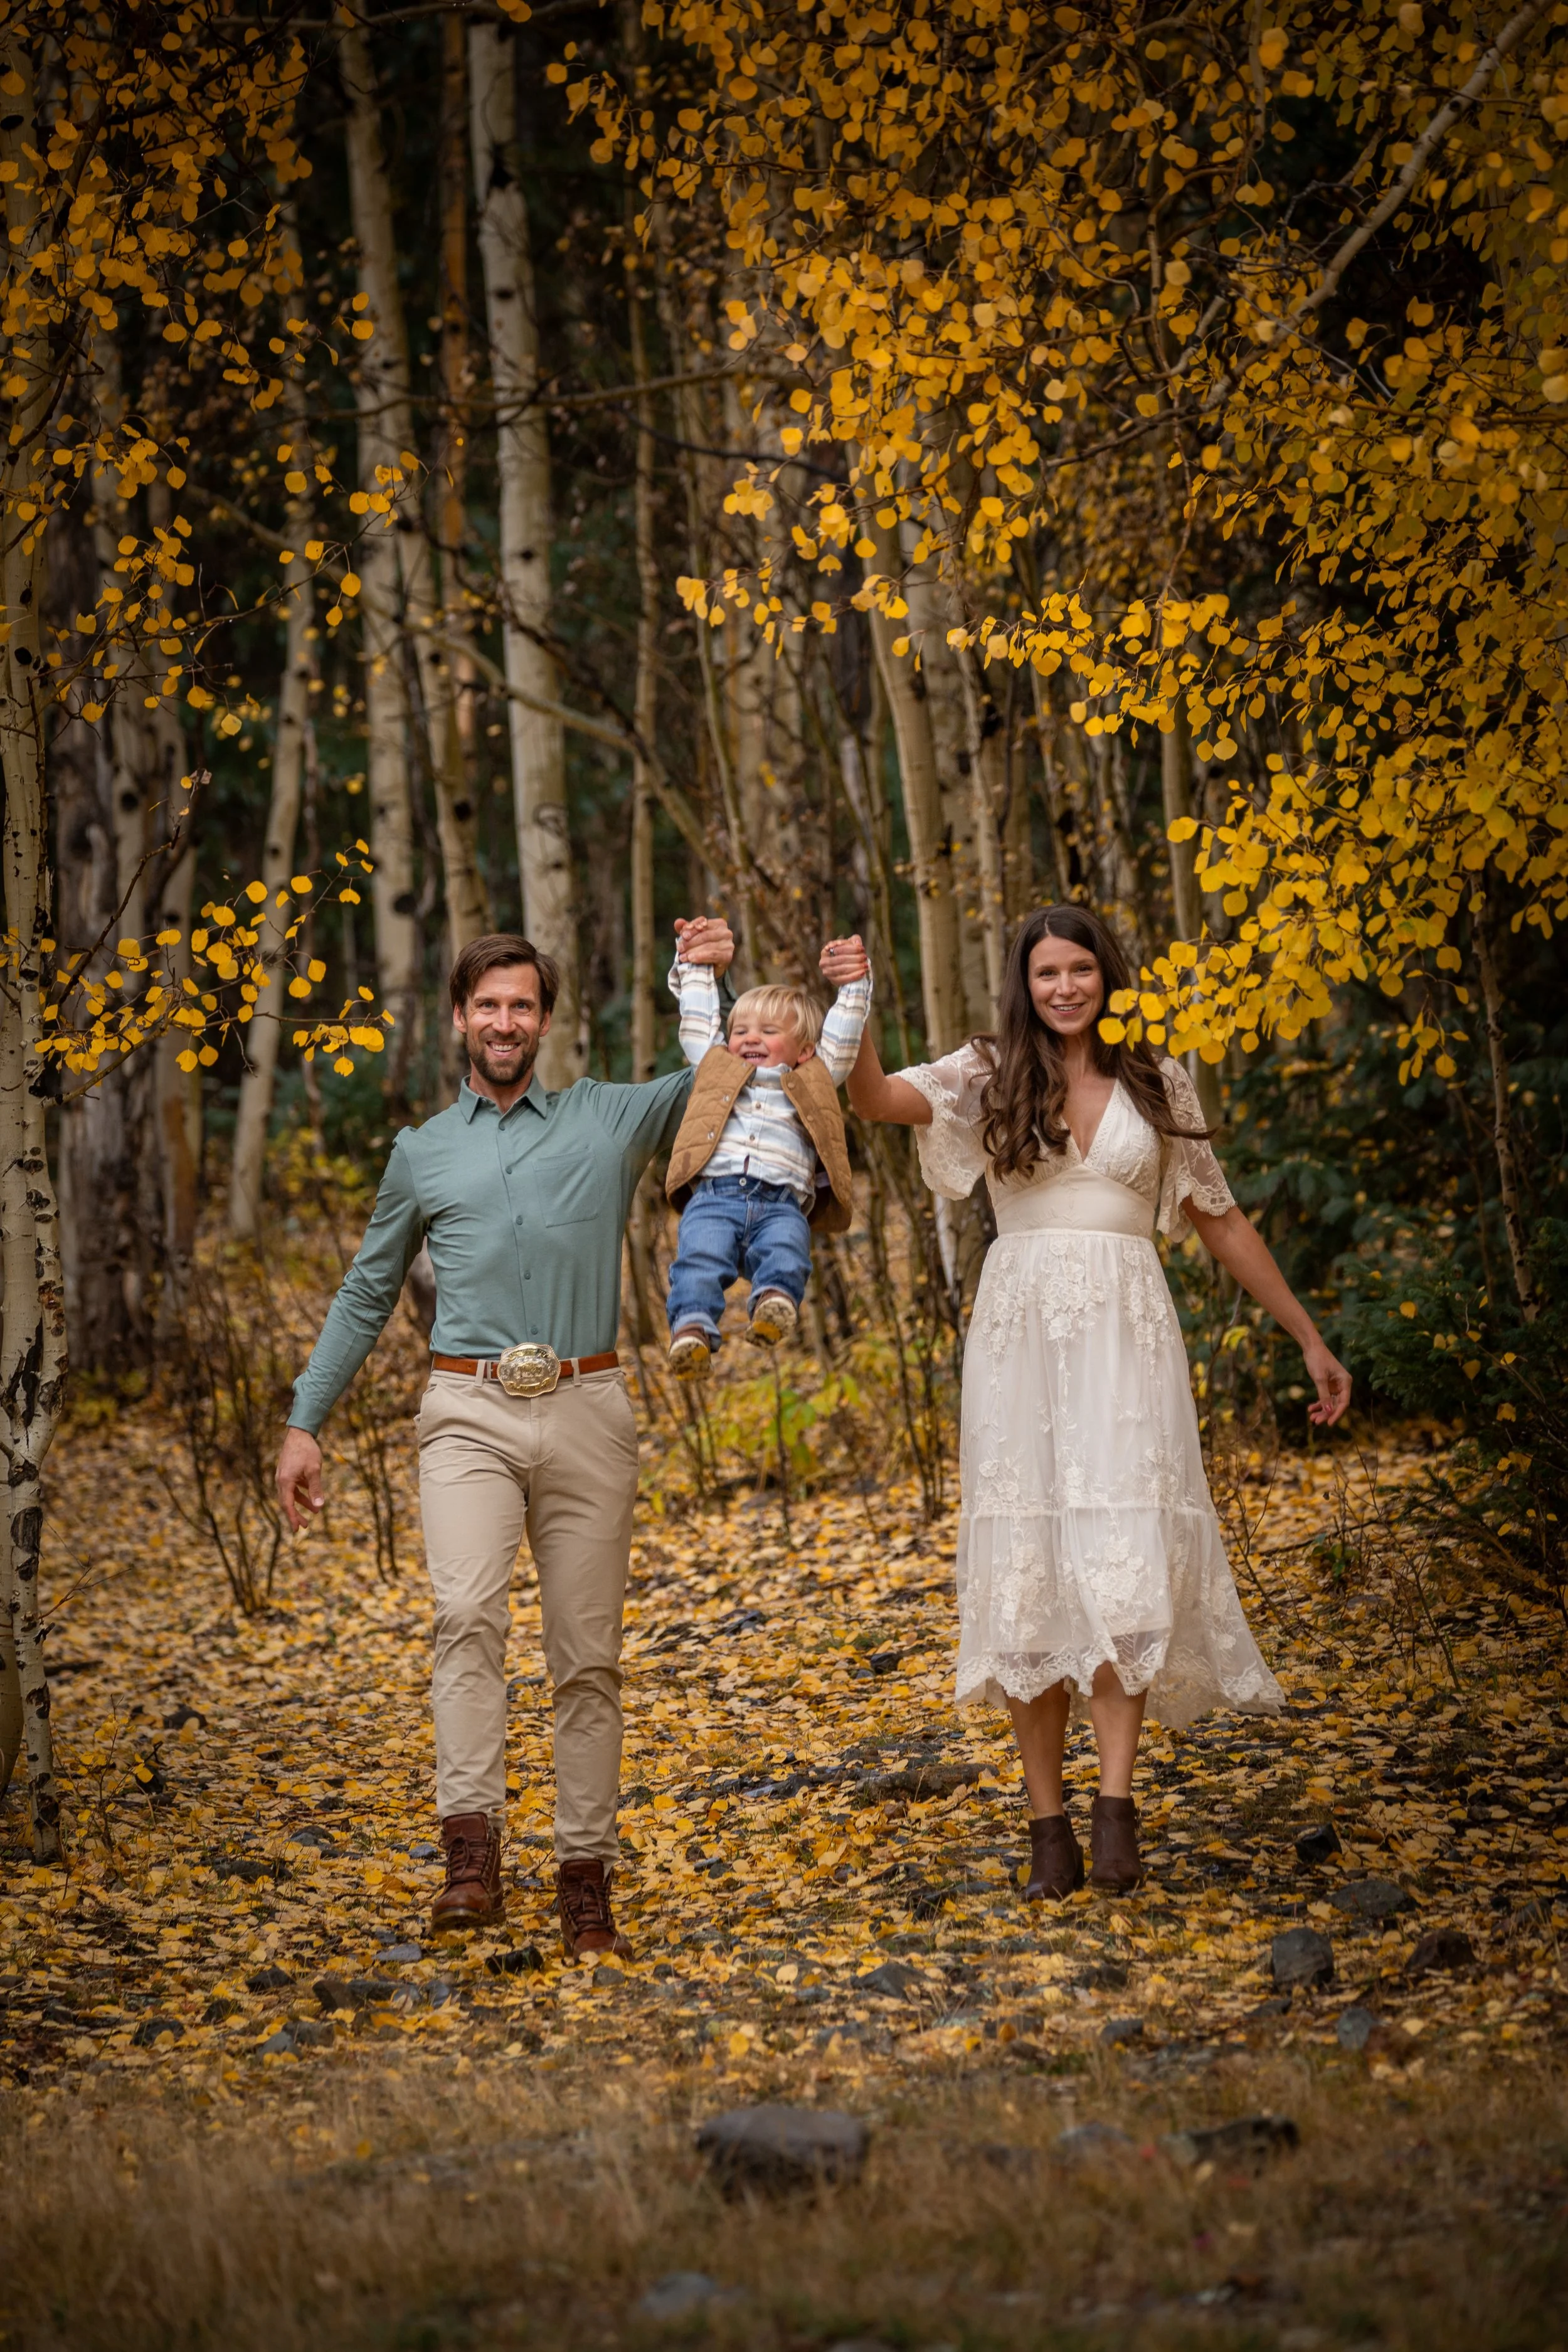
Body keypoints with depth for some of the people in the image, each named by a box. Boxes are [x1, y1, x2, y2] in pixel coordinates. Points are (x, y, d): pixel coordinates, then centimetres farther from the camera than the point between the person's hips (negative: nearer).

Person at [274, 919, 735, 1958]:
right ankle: (473, 1846, -27)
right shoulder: (422, 1153, 16)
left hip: (586, 1410, 0)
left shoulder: (612, 1120, 12)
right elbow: (365, 1298, 22)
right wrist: (305, 1423, 19)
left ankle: (586, 1879, 7)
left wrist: (726, 975, 1)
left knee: (590, 1655, 1)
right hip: (470, 1413, 0)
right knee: (469, 1611, -23)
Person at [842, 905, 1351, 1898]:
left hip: (1127, 1339, 0)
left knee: (1123, 1558, -14)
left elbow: (1222, 1221, 17)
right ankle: (1049, 1824, 3)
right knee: (1027, 1567, -1)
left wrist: (1310, 1338, 17)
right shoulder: (989, 1075, 8)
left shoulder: (1158, 1084, 11)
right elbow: (875, 1098, -8)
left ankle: (1118, 1806, -18)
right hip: (1020, 1339, 0)